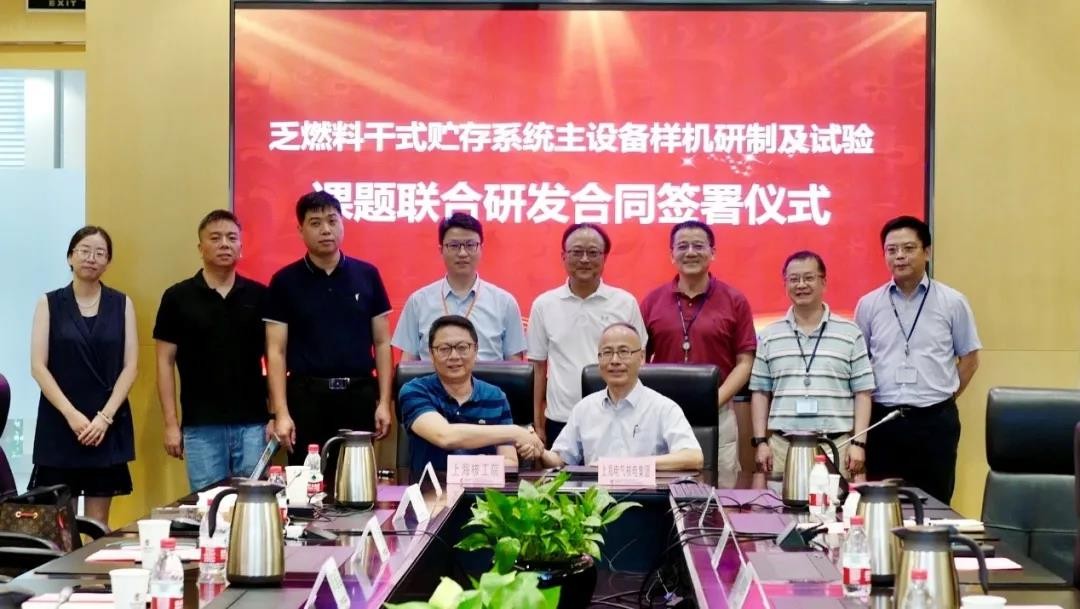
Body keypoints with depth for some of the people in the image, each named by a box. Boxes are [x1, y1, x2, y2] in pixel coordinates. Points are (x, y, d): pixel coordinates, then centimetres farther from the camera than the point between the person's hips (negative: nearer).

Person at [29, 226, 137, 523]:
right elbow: (38, 366, -3)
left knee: (98, 523, 4)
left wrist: (105, 416, -11)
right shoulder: (49, 303, 3)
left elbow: (130, 366, 1)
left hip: (108, 424, 1)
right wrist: (71, 414, -14)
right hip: (59, 423, -1)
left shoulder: (122, 304, 6)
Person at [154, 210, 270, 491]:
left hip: (252, 423, 1)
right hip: (201, 426, -1)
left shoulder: (259, 296, 5)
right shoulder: (178, 297, 2)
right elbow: (165, 362, 2)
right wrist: (170, 424, -4)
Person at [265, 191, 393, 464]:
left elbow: (382, 343, 7)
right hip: (306, 395, -1)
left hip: (359, 393, 1)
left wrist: (384, 402, 0)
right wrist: (281, 413, -10)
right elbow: (276, 351, -2)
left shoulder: (367, 275, 5)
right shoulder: (285, 281, 0)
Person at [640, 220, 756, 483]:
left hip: (717, 417, -1)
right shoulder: (652, 301, 6)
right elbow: (639, 359, 8)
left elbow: (745, 361, 1)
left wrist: (716, 400, -12)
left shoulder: (734, 301, 2)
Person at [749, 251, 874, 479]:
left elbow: (863, 392, 4)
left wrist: (859, 443, -3)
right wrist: (760, 441, 3)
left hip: (837, 445, -1)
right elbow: (760, 392, 11)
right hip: (782, 444, 1)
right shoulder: (769, 336, 10)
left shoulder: (850, 334, 5)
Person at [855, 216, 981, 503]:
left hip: (935, 420, -1)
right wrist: (867, 408, 6)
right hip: (882, 420, 1)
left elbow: (969, 357, 8)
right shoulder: (868, 305, 5)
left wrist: (945, 396, 4)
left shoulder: (952, 302, 1)